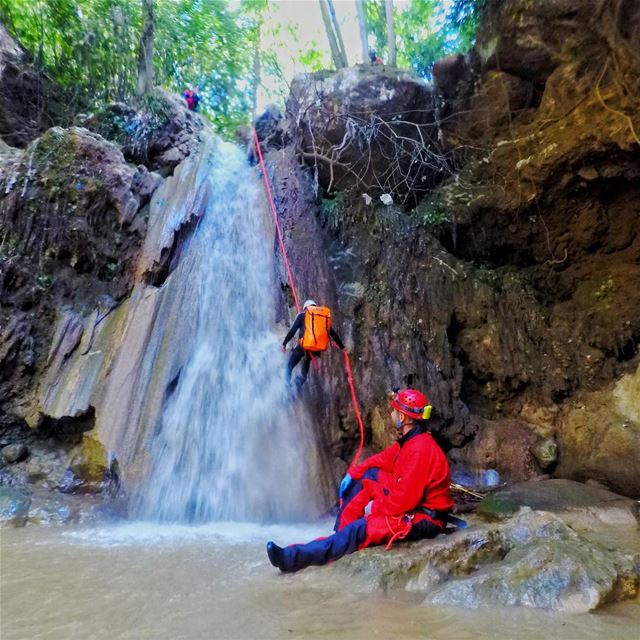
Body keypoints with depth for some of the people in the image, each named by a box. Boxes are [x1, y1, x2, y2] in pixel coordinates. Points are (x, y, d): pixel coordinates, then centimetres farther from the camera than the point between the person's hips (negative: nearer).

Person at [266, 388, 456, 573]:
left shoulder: (420, 449, -27)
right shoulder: (408, 440, 5)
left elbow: (406, 498, -28)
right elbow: (383, 459, 12)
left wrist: (376, 507, -14)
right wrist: (352, 473, 2)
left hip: (424, 518, -10)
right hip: (410, 503, 10)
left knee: (362, 528, -23)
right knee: (365, 476, 6)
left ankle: (294, 557, -22)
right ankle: (341, 533, 3)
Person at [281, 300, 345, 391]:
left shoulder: (302, 315, 9)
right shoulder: (326, 316, 19)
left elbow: (292, 331, 2)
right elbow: (333, 334, 21)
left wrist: (284, 343, 8)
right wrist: (342, 347, 28)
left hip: (304, 346, -4)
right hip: (319, 348, 4)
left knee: (289, 367, 12)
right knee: (307, 360, 33)